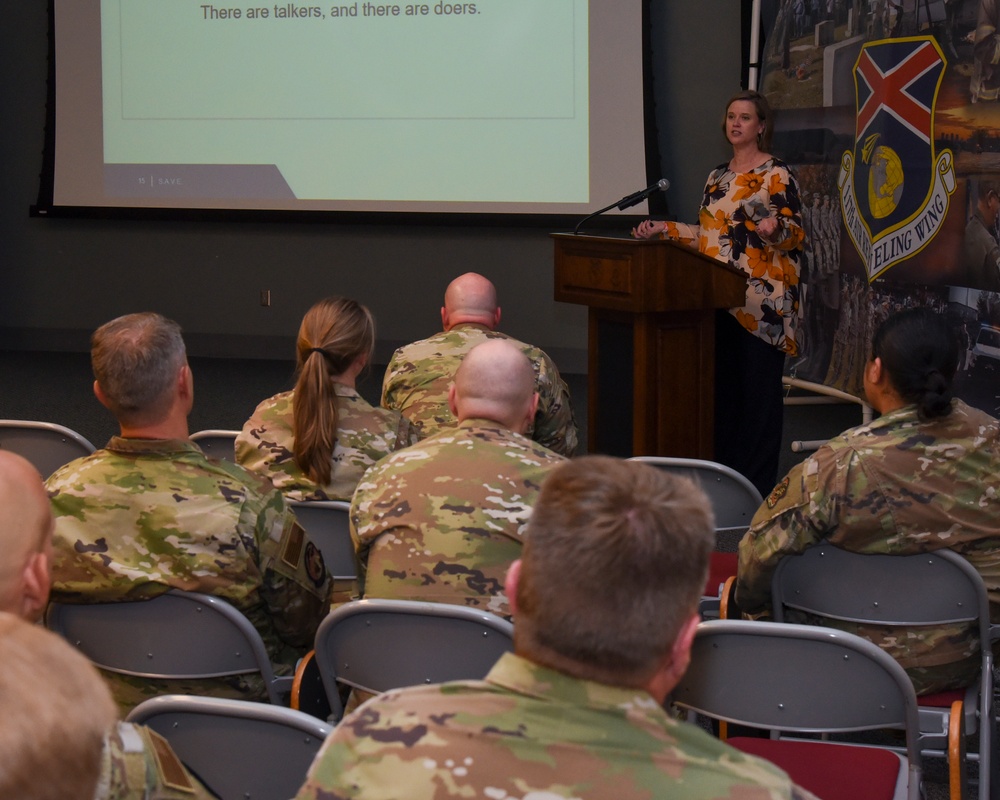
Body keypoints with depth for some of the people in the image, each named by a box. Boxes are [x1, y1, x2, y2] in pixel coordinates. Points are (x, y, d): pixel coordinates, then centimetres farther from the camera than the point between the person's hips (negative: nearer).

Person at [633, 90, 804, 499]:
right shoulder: (719, 175, 17)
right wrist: (664, 228, 16)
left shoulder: (776, 173, -5)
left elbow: (796, 233, -10)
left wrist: (774, 229, -30)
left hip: (762, 301, -7)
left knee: (759, 386, -4)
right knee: (721, 383, 8)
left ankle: (757, 478, 0)